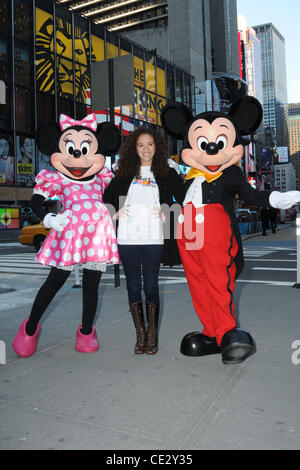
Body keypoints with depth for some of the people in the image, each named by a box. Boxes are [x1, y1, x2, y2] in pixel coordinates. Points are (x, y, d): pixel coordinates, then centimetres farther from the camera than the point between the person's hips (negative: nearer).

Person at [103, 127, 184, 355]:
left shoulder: (167, 174, 9)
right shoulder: (125, 173, 14)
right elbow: (108, 195, 23)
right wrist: (115, 212, 8)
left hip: (153, 238, -2)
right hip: (128, 238, 2)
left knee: (151, 286, 0)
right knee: (133, 286, 5)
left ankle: (152, 336, 13)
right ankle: (140, 335, 16)